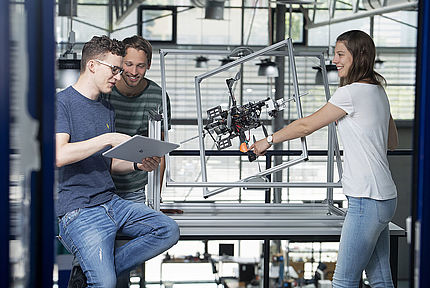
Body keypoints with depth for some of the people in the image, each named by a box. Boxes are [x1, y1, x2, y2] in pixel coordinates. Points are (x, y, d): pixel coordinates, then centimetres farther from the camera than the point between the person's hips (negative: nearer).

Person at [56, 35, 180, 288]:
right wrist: (107, 138, -22)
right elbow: (59, 156, -21)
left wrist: (138, 165, 1)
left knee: (169, 230, -11)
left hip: (111, 201, 8)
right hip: (78, 210, -8)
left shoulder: (107, 109, 19)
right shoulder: (62, 103, -6)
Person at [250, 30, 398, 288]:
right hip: (384, 198, 10)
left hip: (367, 200, -10)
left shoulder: (352, 93, -13)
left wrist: (269, 140, 7)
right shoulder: (378, 91, 15)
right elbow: (393, 142, 24)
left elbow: (307, 125, -5)